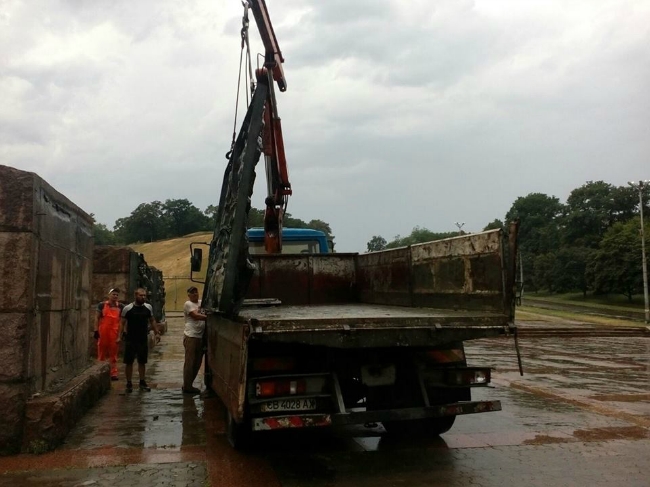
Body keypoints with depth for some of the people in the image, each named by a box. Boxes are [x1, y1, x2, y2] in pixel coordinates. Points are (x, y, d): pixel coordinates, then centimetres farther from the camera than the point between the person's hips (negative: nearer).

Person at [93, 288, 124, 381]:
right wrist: (96, 330, -1)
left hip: (115, 333, 1)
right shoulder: (102, 305, 4)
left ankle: (113, 373, 8)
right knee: (102, 353, 7)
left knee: (113, 354, 5)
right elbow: (97, 318, 6)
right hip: (103, 332, -1)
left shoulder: (121, 307, 8)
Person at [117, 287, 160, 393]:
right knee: (129, 362, 2)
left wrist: (157, 333, 6)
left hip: (143, 339, 3)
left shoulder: (148, 307, 3)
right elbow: (122, 323, -3)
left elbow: (152, 321, 14)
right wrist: (120, 336, -11)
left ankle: (142, 382, 22)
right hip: (130, 340, -3)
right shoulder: (127, 308, -7)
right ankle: (129, 383, 12)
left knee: (142, 362, 11)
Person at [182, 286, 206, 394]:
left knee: (197, 363, 11)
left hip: (200, 337, 7)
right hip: (191, 337, -7)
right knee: (189, 363, -2)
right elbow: (196, 316, -16)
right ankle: (187, 387, 5)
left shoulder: (201, 303, 17)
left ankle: (188, 385, 22)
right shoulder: (188, 304, -5)